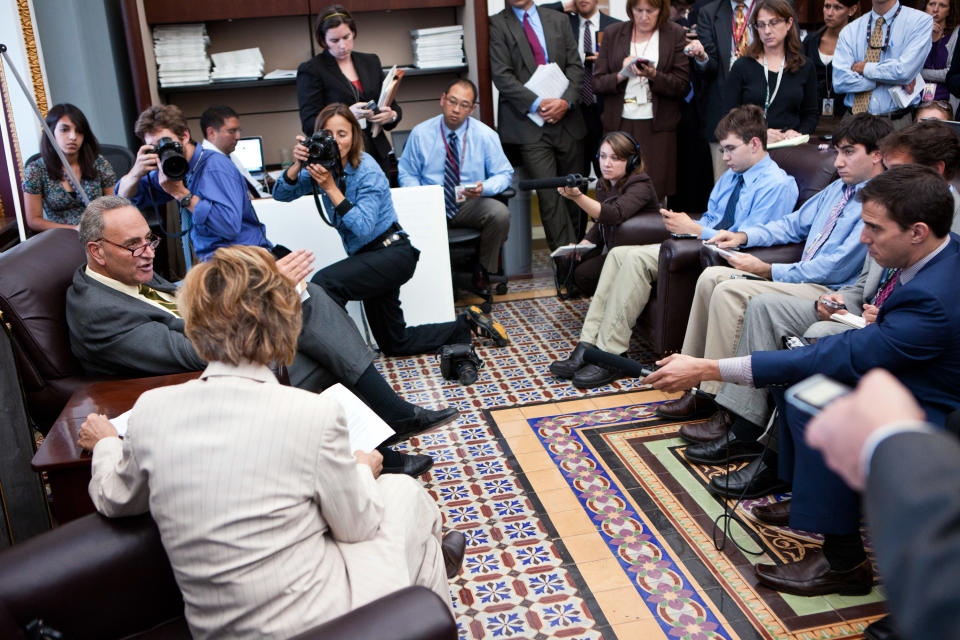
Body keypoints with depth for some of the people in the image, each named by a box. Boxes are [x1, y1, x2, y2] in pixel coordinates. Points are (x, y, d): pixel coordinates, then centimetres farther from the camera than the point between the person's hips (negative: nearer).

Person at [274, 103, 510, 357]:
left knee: (325, 282, -31)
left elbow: (363, 227, -27)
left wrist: (330, 188, -31)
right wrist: (297, 164, -22)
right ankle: (467, 324, 28)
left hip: (391, 253, -8)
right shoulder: (323, 165, 3)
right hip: (368, 257, 8)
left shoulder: (367, 170, -17)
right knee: (394, 343, 16)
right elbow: (281, 194, -5)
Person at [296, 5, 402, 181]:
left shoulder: (371, 62, 14)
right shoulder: (310, 70, -1)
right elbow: (309, 124, -8)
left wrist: (391, 115, -7)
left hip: (377, 156, 4)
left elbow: (394, 106, 18)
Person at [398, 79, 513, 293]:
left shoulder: (485, 135, 1)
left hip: (471, 205, 1)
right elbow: (407, 173, 7)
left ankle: (483, 272, -6)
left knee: (500, 214, -32)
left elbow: (504, 173, 3)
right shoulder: (420, 133, 2)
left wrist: (484, 188, -20)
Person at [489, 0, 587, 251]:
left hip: (566, 119, 4)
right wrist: (537, 103, -15)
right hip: (528, 123, -4)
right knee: (548, 194, -11)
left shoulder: (558, 20, 15)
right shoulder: (497, 24, 3)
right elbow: (502, 75, -6)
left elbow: (575, 66, 10)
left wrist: (566, 101, -8)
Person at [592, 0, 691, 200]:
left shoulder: (675, 34, 6)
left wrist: (654, 75, -16)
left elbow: (682, 86, 1)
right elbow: (597, 82, 7)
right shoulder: (613, 33, 11)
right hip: (619, 125, 2)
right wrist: (622, 74, -12)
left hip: (657, 127, -1)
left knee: (655, 195, -7)